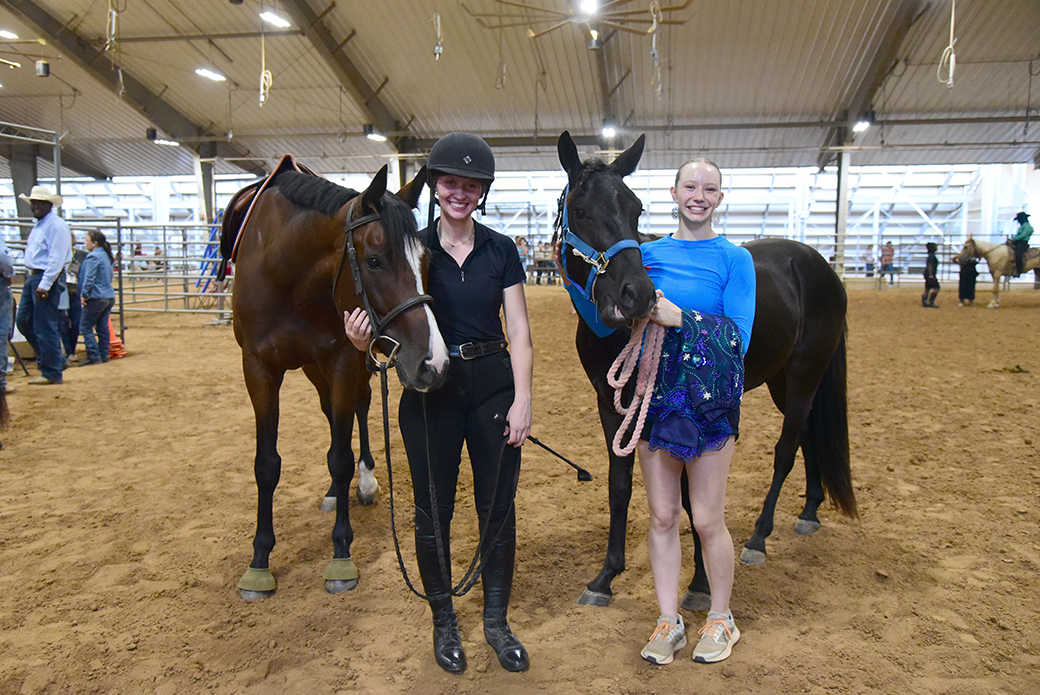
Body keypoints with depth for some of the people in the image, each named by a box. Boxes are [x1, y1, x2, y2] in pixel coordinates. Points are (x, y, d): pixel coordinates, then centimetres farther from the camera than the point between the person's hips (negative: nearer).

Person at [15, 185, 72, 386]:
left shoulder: (56, 225, -14)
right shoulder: (38, 225, 17)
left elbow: (56, 258, -20)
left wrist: (45, 285, -24)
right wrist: (31, 273, 18)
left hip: (48, 278, -10)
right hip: (33, 277, 10)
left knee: (45, 328, -6)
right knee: (24, 321, 13)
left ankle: (52, 373, 3)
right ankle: (55, 359, 22)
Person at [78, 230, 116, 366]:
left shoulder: (93, 257, -12)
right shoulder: (106, 255, 15)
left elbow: (89, 278, -17)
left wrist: (84, 295, -12)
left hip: (96, 298, -9)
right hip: (109, 297, 9)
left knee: (85, 327, -2)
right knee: (103, 327, 11)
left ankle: (94, 356, -4)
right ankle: (104, 355, 14)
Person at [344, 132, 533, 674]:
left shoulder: (501, 250, 1)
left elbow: (519, 331, -1)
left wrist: (522, 399, -9)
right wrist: (361, 338, -25)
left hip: (492, 385, 1)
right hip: (429, 390, -1)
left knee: (498, 508, 9)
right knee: (433, 511, 10)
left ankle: (497, 620, 29)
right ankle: (444, 621, 31)